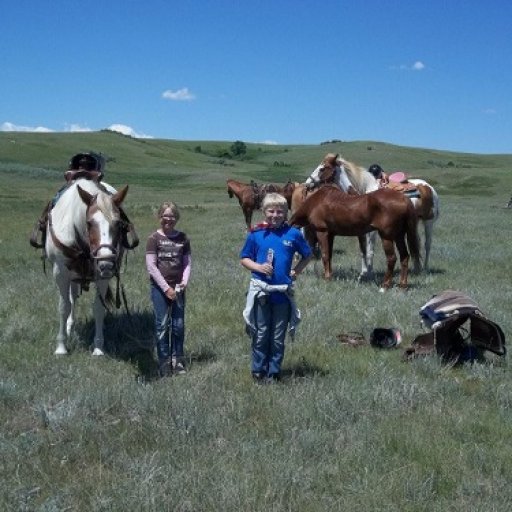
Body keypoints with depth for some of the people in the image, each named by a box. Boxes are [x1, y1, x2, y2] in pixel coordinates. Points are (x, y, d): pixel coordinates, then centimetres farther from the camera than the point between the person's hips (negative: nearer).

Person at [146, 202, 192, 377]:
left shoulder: (183, 238, 6)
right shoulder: (154, 238, -4)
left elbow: (188, 262, 8)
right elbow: (151, 266, -8)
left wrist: (185, 281, -9)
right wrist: (166, 288, -12)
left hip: (178, 288, 3)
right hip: (159, 287, -3)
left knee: (178, 325, 5)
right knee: (162, 325, 0)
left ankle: (178, 360, 18)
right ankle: (164, 363, 9)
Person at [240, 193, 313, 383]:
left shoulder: (293, 234, -2)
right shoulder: (256, 234, -2)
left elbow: (307, 255, 12)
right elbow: (244, 259, 5)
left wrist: (296, 271, -1)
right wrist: (258, 267, -12)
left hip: (283, 292, 1)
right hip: (261, 291, 0)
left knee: (278, 337, 10)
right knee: (261, 334, 8)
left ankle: (274, 371, 22)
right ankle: (258, 370, 20)